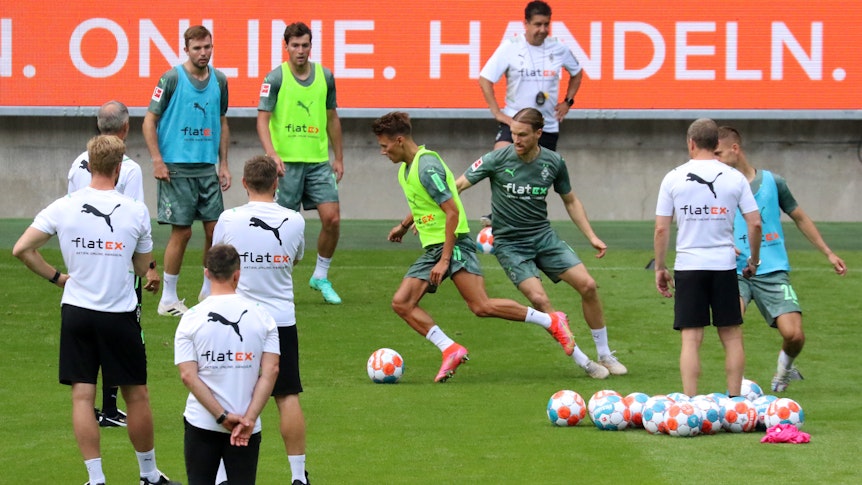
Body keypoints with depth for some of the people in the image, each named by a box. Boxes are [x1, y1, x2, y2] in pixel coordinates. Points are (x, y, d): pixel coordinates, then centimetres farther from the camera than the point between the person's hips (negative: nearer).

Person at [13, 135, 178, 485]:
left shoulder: (63, 207, -4)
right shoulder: (136, 211, -5)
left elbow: (22, 250, -5)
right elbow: (143, 267, 6)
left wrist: (56, 276, 7)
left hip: (76, 311, 1)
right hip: (120, 314, -1)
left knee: (82, 396, 4)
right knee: (136, 397, 10)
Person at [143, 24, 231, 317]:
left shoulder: (219, 81, 8)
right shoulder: (172, 79, -7)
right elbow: (150, 120, -5)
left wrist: (223, 164, 14)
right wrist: (157, 161, -12)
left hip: (207, 167, 5)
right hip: (176, 167, -5)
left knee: (215, 229, 4)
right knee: (181, 232, -5)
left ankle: (210, 290, 20)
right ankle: (168, 299, 6)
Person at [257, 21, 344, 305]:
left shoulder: (324, 76, 8)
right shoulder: (275, 78, -5)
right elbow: (262, 119, -10)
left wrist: (339, 157, 16)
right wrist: (272, 153, -24)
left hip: (319, 161, 4)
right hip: (286, 162, -4)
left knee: (332, 218, -6)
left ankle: (321, 277, 12)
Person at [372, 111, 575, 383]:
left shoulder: (427, 167, -17)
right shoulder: (406, 168, 13)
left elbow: (452, 211, -21)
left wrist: (445, 260, -22)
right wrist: (404, 225, 40)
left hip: (454, 243, -10)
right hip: (432, 248, 10)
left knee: (481, 307, -18)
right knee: (401, 303, -5)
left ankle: (552, 322, -4)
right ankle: (451, 350, -6)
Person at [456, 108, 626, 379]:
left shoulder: (554, 163, -3)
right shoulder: (497, 160, -12)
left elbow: (570, 201, 13)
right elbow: (458, 186, -7)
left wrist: (591, 237, 7)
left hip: (543, 235, 3)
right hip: (509, 243, -3)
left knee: (587, 285, -9)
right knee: (539, 298, -21)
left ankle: (605, 356, 7)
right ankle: (582, 362, -8)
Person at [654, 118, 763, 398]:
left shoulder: (673, 178, 0)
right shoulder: (734, 178, 2)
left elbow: (661, 229, -2)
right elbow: (755, 224, 0)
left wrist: (660, 268, 8)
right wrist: (753, 262, 14)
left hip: (688, 267, -1)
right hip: (724, 265, 1)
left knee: (691, 339, -1)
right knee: (732, 337, 10)